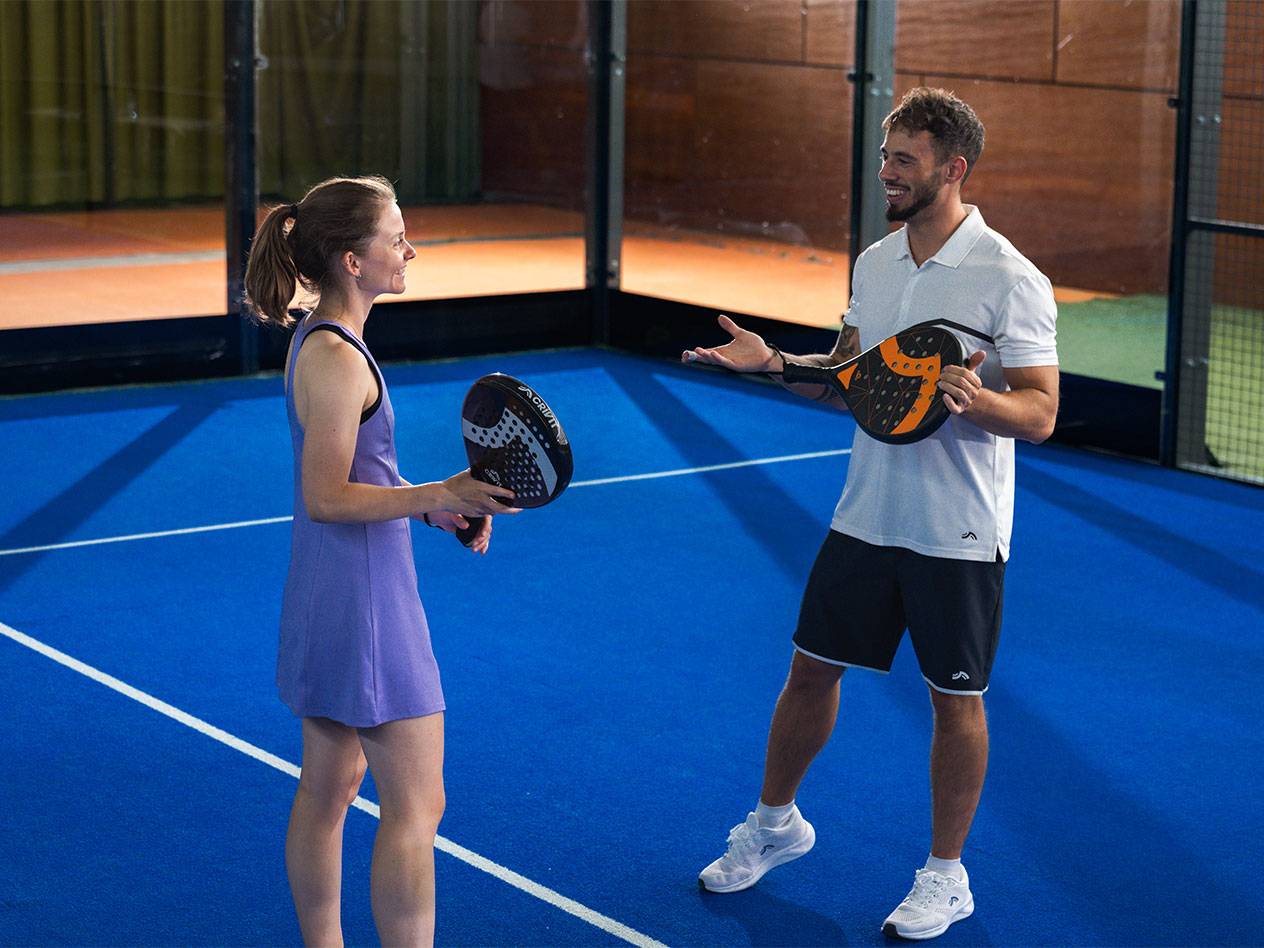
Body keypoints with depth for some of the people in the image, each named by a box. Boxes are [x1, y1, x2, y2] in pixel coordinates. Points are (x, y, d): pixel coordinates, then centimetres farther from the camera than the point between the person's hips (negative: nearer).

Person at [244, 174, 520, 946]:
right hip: (364, 602, -10)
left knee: (330, 789, 17)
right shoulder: (336, 359, -19)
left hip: (330, 601, 10)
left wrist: (434, 508, 9)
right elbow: (326, 498, -22)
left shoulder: (322, 342, 11)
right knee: (416, 805, -5)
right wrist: (441, 494, -28)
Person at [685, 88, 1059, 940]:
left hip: (959, 534, -6)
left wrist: (972, 397, -34)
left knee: (956, 699, 6)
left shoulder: (1010, 280, -15)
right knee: (813, 669, 13)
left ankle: (946, 875, 22)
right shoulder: (876, 264, 6)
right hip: (866, 514, 6)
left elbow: (1040, 414, -16)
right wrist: (774, 360, -1)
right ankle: (775, 823, 35)